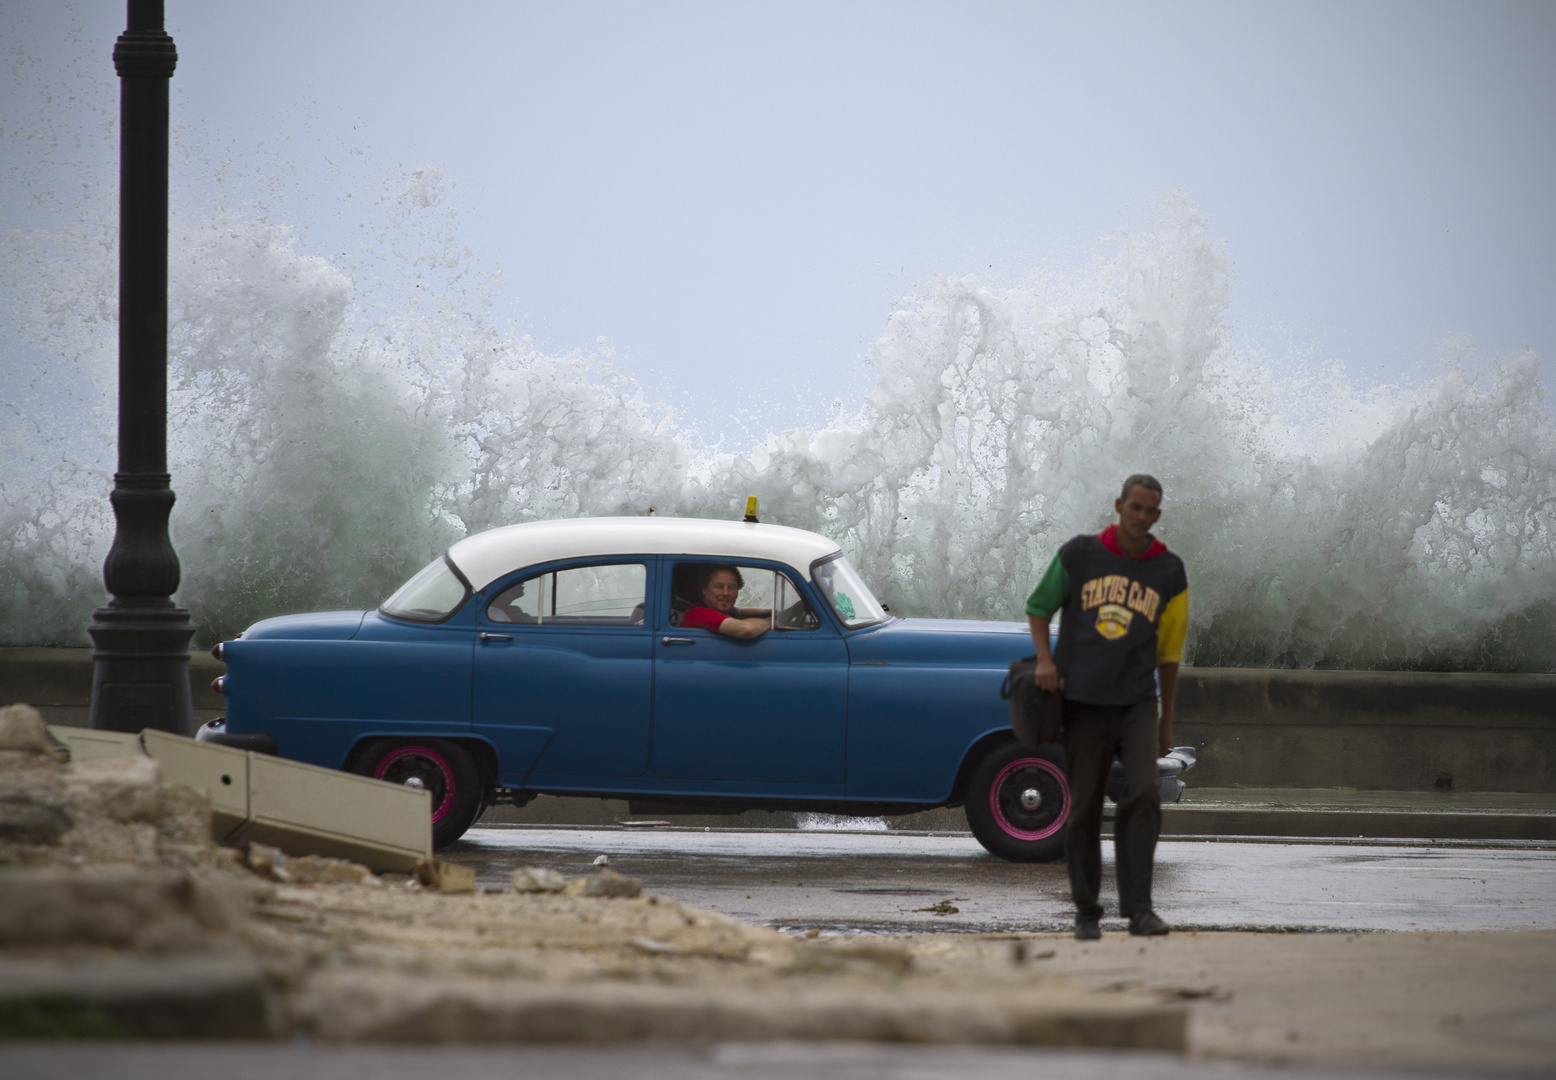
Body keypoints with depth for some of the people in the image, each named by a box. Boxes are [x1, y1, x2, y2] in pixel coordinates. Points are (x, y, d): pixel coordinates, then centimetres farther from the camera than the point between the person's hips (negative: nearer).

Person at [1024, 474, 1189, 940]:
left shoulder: (1169, 571, 6)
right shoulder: (1079, 554, 1)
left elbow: (1170, 650, 13)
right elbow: (1039, 605, 12)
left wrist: (1167, 720, 15)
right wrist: (1044, 659, -6)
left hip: (1137, 702, 1)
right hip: (1083, 701, -1)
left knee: (1143, 796, -15)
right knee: (1084, 809, 2)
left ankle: (1138, 909, -13)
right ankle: (1086, 912, 11)